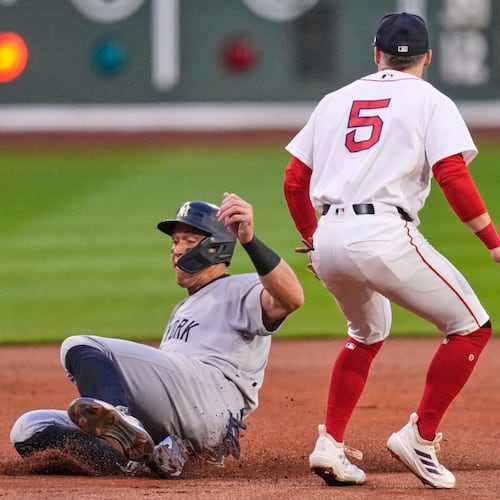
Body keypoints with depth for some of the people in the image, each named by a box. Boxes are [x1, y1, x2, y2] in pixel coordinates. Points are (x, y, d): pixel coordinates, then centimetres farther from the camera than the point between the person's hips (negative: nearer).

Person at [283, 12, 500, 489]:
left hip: (328, 239, 6)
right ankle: (420, 437, 1)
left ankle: (330, 445, 20)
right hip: (382, 234, -6)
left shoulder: (336, 100, 21)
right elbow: (453, 177, -8)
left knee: (368, 334, 30)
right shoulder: (430, 101, 7)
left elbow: (294, 180, 19)